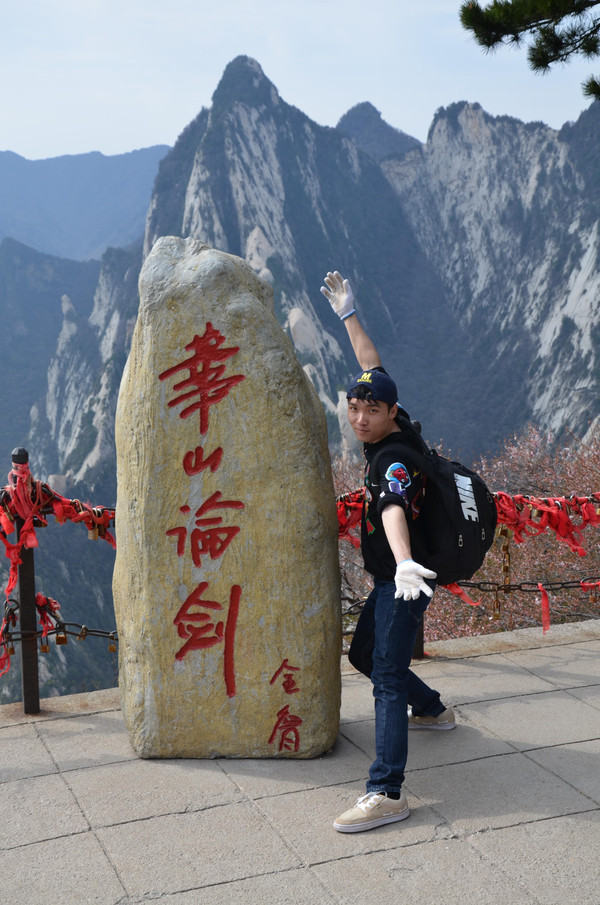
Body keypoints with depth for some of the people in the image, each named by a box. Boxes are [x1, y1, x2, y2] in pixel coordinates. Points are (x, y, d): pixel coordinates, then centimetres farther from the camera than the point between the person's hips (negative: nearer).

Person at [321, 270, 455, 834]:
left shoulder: (395, 457, -23)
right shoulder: (393, 431, 2)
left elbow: (394, 510, -45)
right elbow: (372, 367, 17)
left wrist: (404, 565, -61)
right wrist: (348, 314, 25)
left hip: (403, 579, -10)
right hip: (387, 580, 10)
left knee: (388, 676, -17)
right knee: (363, 653, 24)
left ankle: (386, 792, -22)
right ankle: (431, 710, 44)